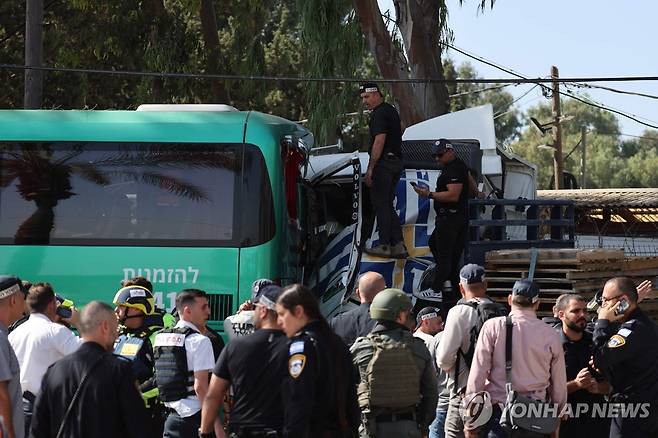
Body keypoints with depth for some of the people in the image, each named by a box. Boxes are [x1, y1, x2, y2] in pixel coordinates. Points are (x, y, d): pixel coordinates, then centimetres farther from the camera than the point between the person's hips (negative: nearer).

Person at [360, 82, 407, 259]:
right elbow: (401, 127, 37)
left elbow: (379, 141, -23)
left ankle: (384, 246, -5)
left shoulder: (379, 114, -15)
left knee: (380, 204, -4)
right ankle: (399, 246, 7)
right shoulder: (391, 110, 16)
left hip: (383, 163, -10)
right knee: (388, 205, 12)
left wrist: (370, 169, -23)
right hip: (396, 161, 10)